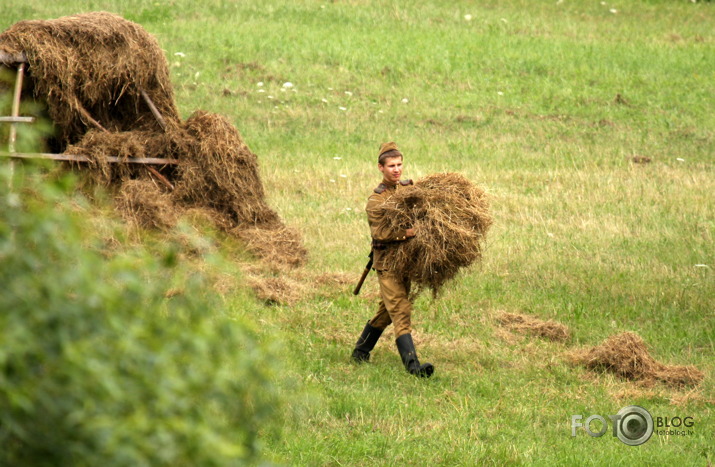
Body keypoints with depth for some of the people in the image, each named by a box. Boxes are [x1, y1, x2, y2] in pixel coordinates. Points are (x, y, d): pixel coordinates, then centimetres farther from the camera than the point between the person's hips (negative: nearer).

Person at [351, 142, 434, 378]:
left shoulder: (409, 187, 9)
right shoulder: (376, 199, -11)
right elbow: (378, 232, -20)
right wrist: (406, 232, -31)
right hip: (387, 260, -7)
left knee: (387, 311, 18)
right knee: (400, 312, -14)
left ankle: (360, 352, 34)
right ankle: (412, 364, -22)